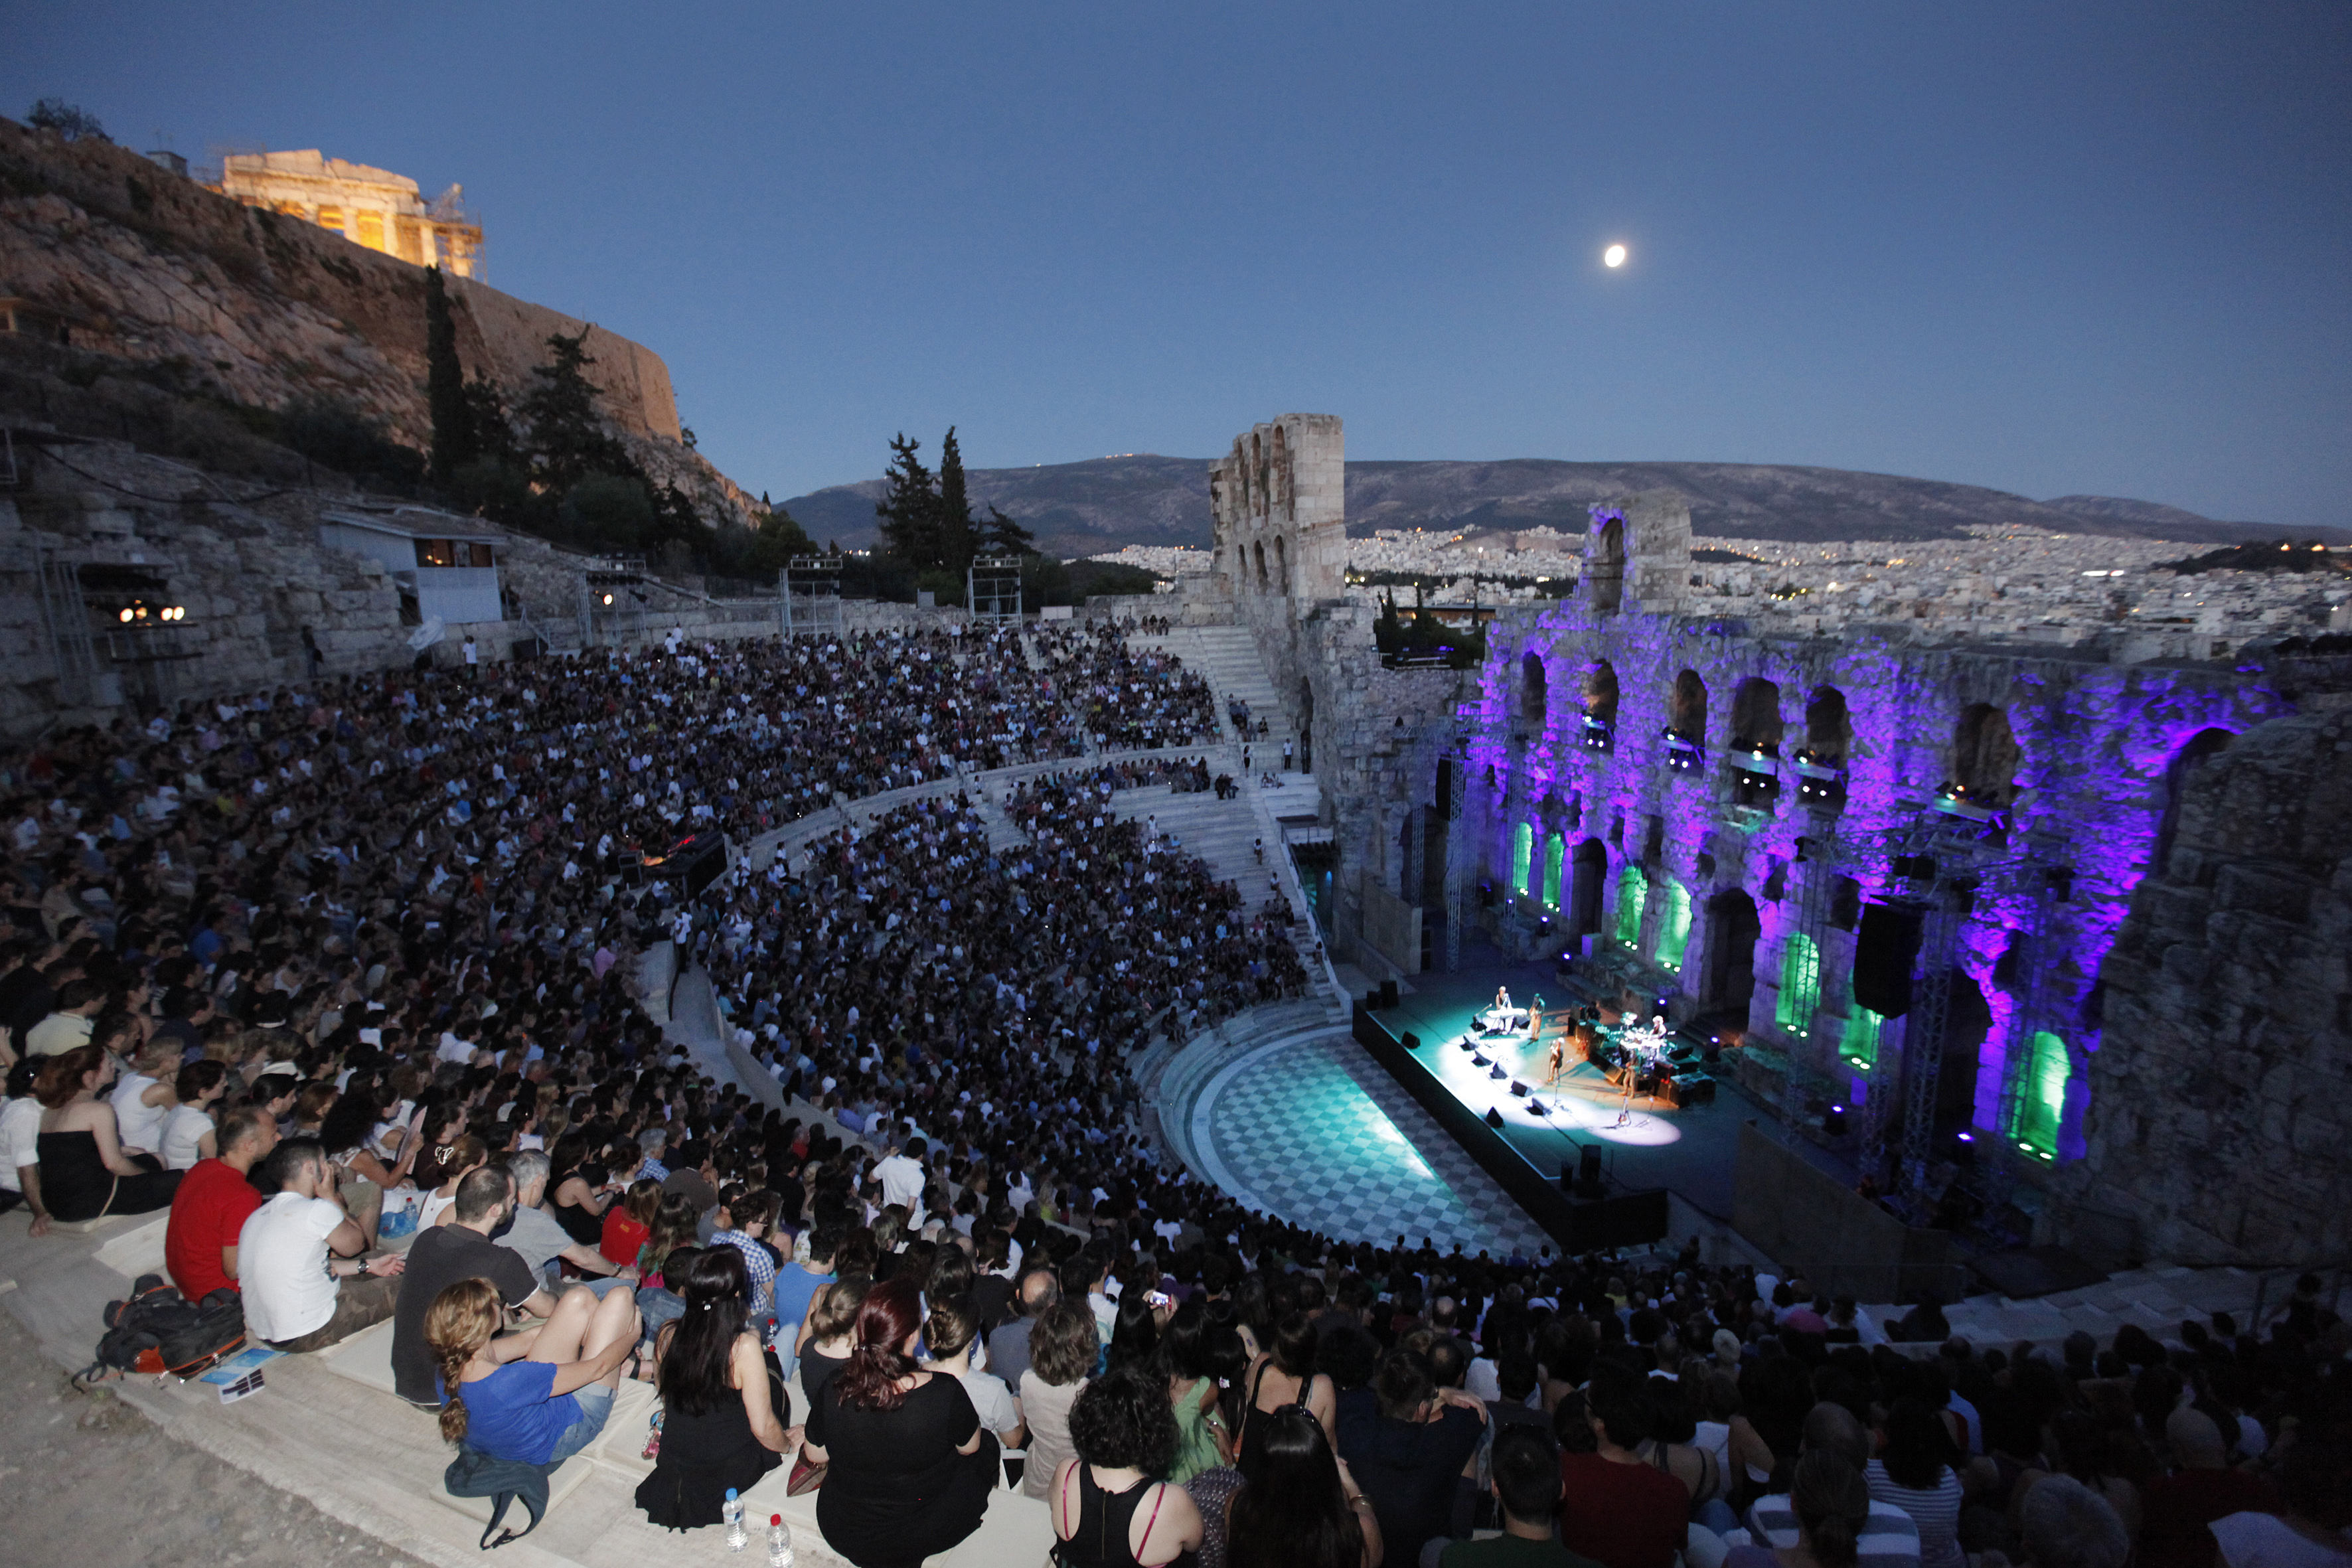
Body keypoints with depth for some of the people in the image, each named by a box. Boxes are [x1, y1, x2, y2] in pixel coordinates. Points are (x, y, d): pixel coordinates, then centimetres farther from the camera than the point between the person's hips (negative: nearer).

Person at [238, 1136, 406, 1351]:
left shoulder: (256, 1217, 8)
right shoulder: (317, 1210, -21)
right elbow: (355, 1244, -1)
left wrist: (368, 1265, 20)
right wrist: (331, 1197, 3)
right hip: (308, 1335, -9)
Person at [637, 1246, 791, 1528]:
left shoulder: (668, 1335, -16)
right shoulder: (744, 1346, -30)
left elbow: (662, 1390, 6)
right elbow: (763, 1428, -21)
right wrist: (787, 1444, 2)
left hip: (671, 1462, 5)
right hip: (729, 1471, -4)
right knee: (774, 1383, 17)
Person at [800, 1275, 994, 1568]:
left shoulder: (833, 1392, -24)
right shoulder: (945, 1393, -32)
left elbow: (815, 1456, -4)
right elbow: (970, 1447, -10)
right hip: (918, 1540, -3)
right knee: (988, 1445, 23)